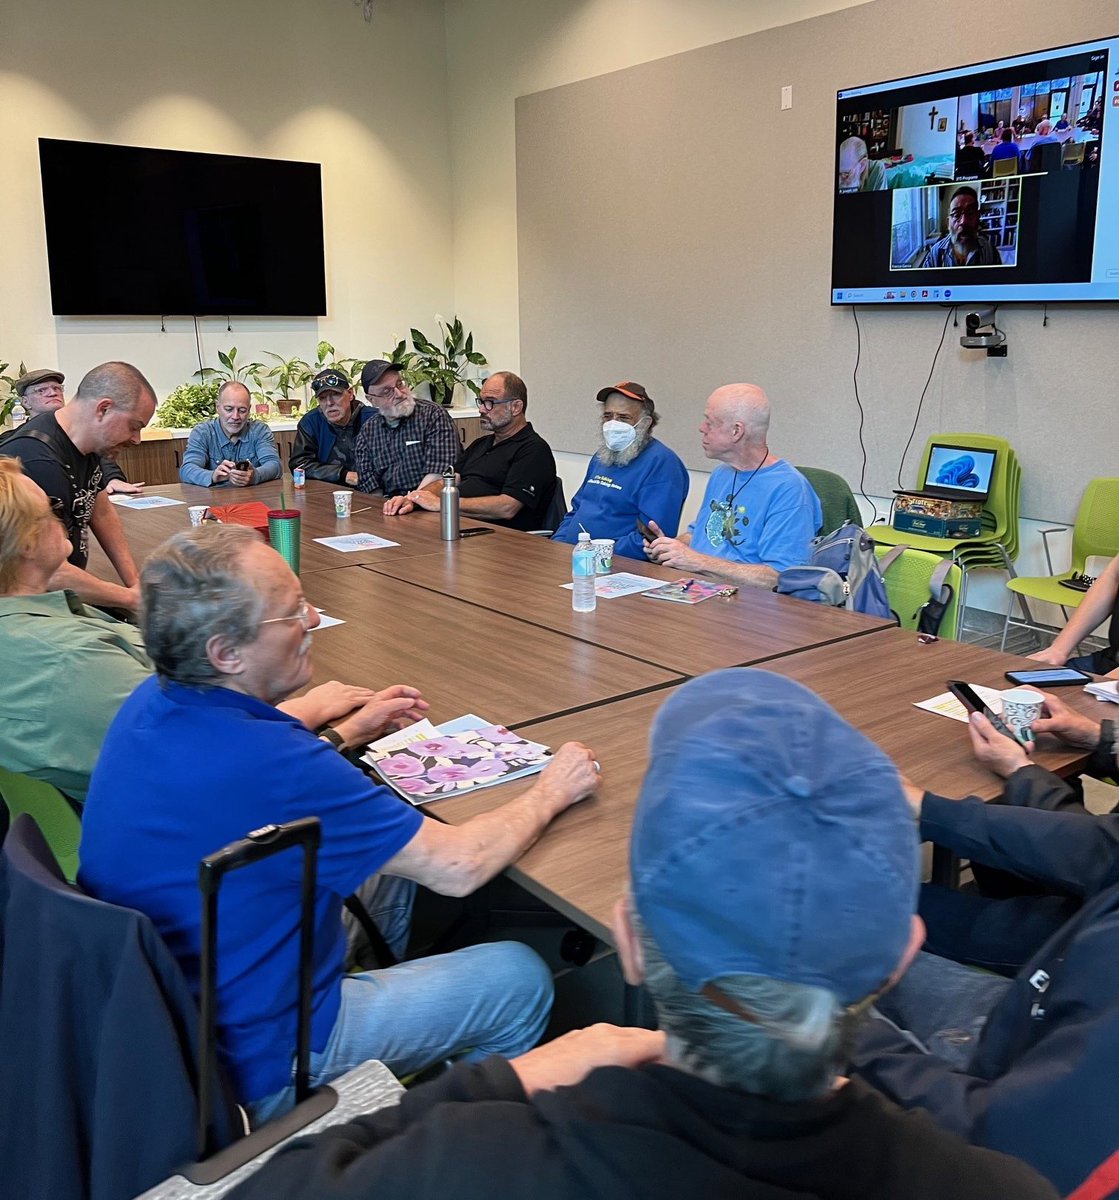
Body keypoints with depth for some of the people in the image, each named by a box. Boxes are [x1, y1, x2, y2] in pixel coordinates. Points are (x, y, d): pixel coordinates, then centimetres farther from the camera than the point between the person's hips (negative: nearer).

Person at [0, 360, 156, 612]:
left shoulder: (84, 443, 5)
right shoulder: (40, 464, -25)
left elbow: (102, 514, 16)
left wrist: (135, 582, 6)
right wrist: (133, 598, -18)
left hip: (68, 597, 9)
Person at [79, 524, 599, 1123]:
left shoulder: (151, 704, -8)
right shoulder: (268, 763, -36)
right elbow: (458, 866, -27)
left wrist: (347, 733, 15)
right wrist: (550, 792, -9)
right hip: (259, 1068, -8)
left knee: (392, 861, 21)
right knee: (521, 978, 5)